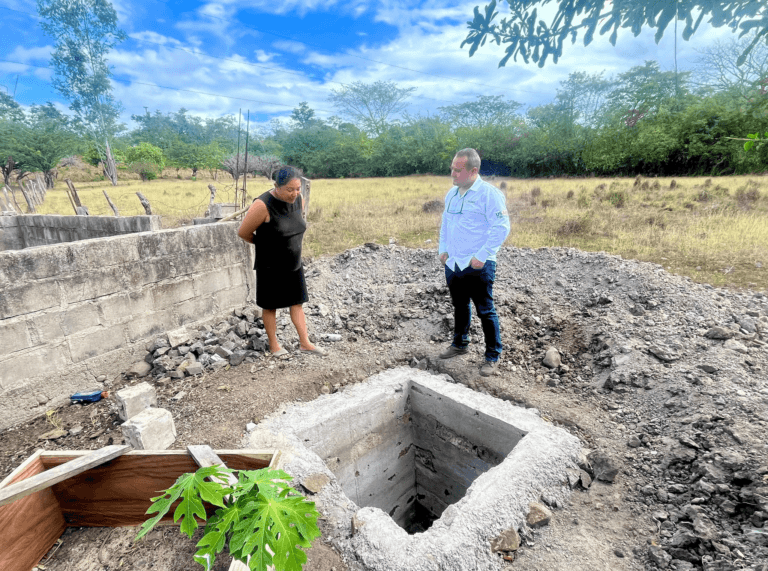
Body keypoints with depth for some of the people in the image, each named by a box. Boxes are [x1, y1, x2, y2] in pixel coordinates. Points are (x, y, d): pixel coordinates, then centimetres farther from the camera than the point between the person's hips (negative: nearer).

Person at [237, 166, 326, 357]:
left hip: (294, 264, 6)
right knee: (271, 306, 10)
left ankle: (304, 342, 20)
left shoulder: (298, 199, -4)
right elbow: (243, 233, -14)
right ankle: (274, 345, 26)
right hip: (271, 266, -5)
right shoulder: (263, 205, -24)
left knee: (297, 302, 10)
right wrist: (264, 244, 2)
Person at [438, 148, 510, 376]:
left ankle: (493, 356, 19)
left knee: (485, 311, 3)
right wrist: (443, 249, 11)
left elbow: (502, 228, -16)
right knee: (460, 307, 20)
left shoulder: (489, 193, -12)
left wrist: (482, 256, -18)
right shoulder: (451, 193, 10)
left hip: (478, 267, -7)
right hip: (452, 263, 7)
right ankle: (460, 344, 38)